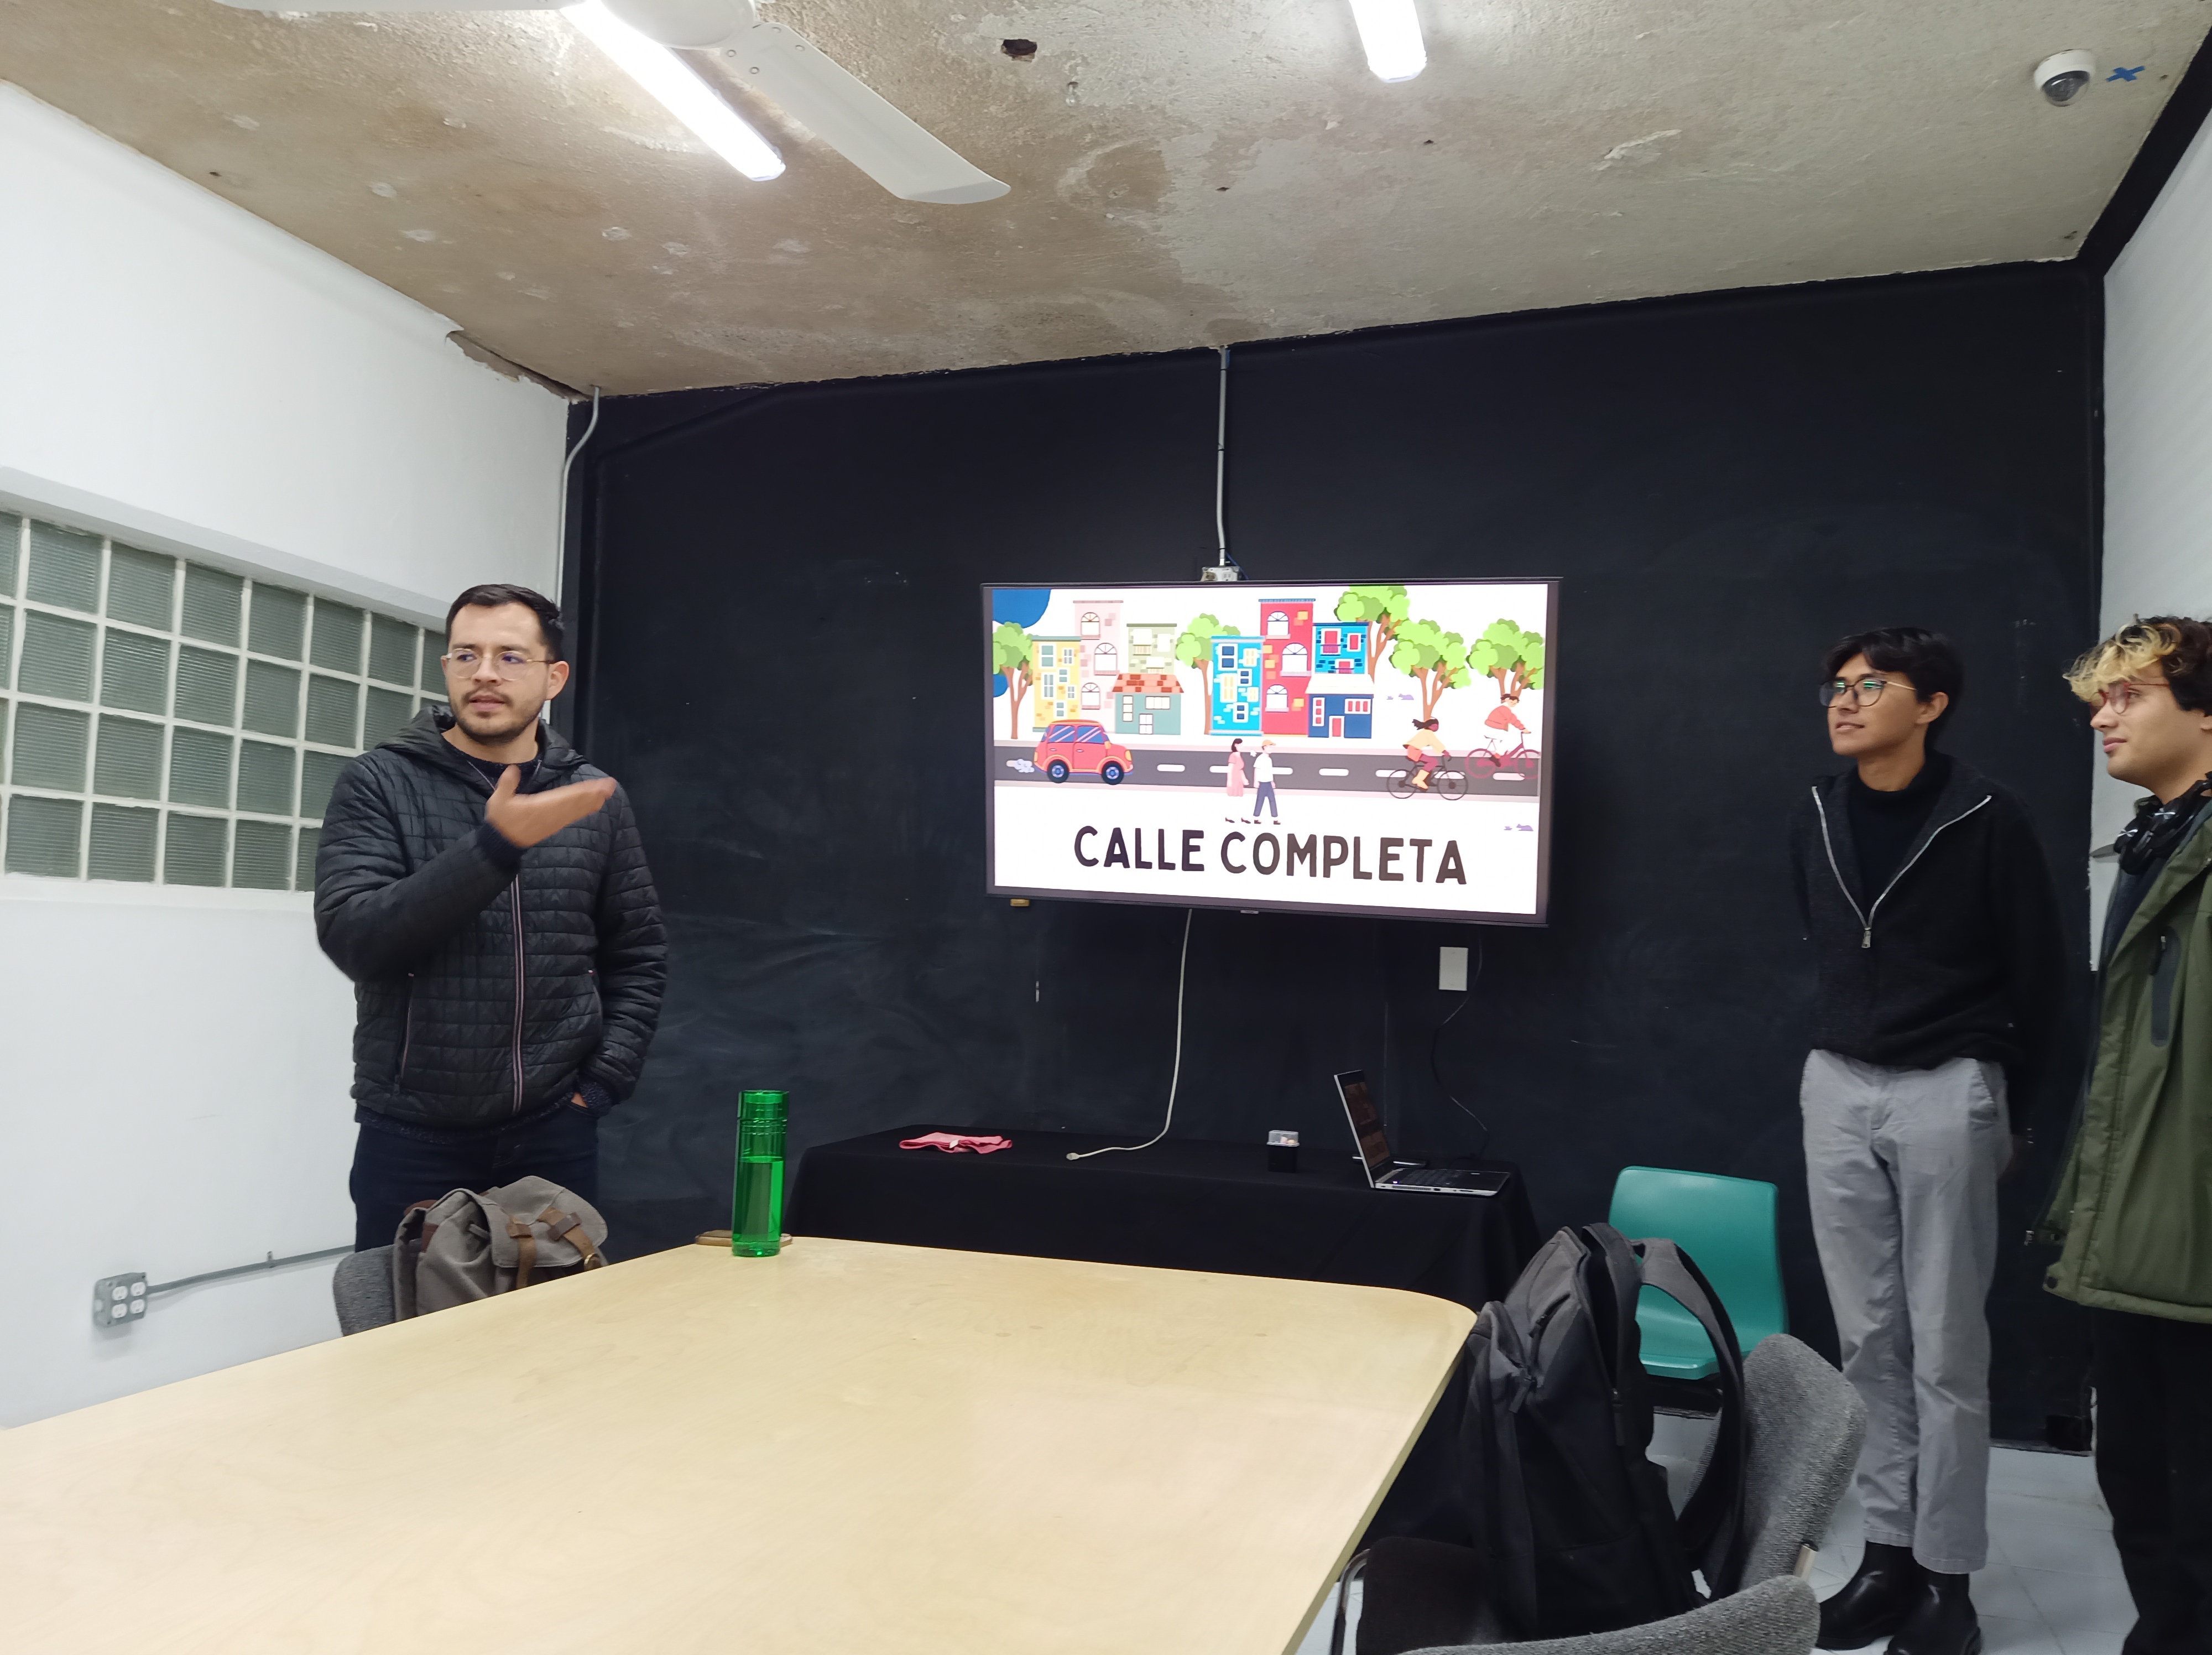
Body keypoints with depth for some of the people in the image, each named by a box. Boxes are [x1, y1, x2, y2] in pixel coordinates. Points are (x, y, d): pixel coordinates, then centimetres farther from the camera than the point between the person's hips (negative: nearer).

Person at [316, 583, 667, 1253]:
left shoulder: (598, 799, 5)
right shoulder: (379, 784, -3)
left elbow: (638, 955, 10)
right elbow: (352, 938, -15)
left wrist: (605, 1080, -1)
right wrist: (495, 846, -23)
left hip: (554, 1131, 2)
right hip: (412, 1135, -2)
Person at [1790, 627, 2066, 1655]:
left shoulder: (1985, 819, -9)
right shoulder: (1816, 817, 5)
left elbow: (2039, 974, -3)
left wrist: (2015, 1112, 3)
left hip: (1947, 1094, -4)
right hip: (1836, 1088, 5)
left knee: (1946, 1348, 1)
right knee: (1869, 1341, 9)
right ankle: (1889, 1553, 20)